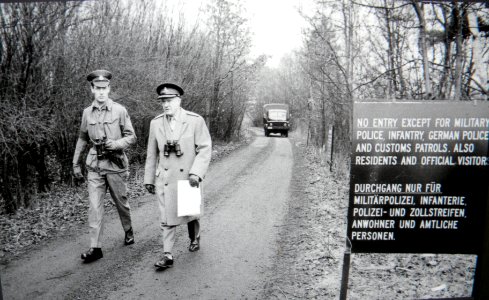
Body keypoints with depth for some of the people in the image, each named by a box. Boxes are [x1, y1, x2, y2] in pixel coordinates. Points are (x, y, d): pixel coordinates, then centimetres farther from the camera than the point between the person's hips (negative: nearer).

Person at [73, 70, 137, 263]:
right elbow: (82, 139, 15)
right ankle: (95, 247, 4)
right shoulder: (87, 112, 5)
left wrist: (116, 144, -20)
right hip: (94, 165, 2)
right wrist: (75, 163, 14)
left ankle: (128, 232, 36)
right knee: (94, 206, -2)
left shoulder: (120, 111, -5)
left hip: (116, 164, -2)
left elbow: (131, 137, -2)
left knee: (121, 202, 12)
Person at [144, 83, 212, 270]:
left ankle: (194, 239, 44)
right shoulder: (155, 123, 1)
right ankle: (167, 256, 15)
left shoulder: (195, 121, -9)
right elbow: (152, 154, 8)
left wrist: (196, 173, -19)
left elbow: (205, 149, -9)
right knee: (166, 218, 4)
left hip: (188, 178, -2)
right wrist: (149, 179, 10)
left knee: (190, 213, 16)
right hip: (165, 179, 2)